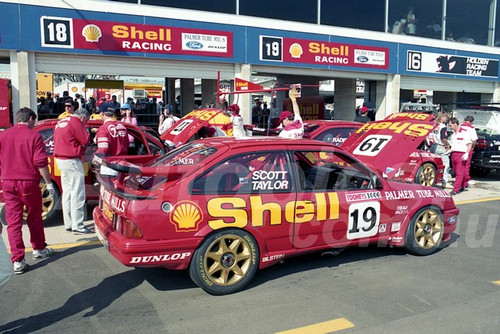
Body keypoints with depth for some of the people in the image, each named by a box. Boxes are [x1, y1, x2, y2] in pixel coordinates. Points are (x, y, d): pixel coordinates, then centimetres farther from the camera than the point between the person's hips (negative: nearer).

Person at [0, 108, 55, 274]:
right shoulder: (34, 136, -8)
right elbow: (41, 163, -13)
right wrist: (49, 183, -6)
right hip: (29, 183, -3)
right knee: (34, 219, 15)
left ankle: (18, 261, 4)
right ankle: (39, 249, 31)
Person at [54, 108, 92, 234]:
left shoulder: (61, 122, 18)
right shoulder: (76, 123, -11)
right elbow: (85, 141, -11)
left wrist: (80, 148, 11)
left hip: (60, 160, 10)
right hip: (71, 161, -10)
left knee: (67, 193, 14)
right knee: (77, 194, -6)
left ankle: (68, 224, 20)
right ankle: (77, 226, -6)